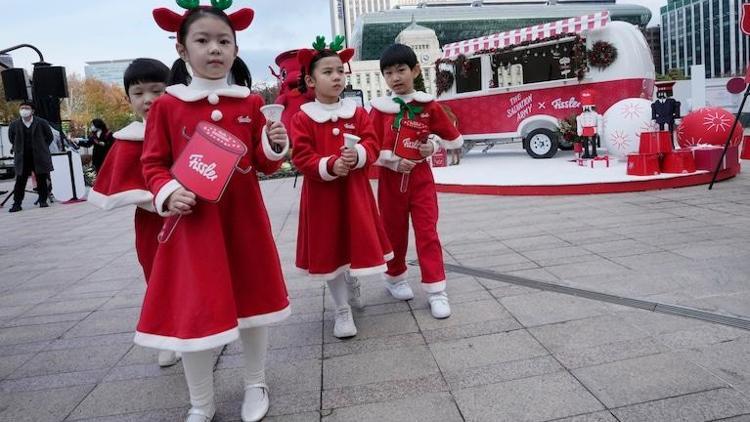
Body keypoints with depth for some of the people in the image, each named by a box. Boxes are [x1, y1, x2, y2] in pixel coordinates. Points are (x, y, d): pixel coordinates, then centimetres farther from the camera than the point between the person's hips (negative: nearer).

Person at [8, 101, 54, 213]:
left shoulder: (42, 123, -4)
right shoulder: (14, 125, 1)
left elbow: (49, 137, 8)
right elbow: (12, 139, 19)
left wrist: (41, 148, 7)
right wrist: (17, 148, 15)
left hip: (39, 157, -1)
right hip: (22, 158, 1)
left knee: (42, 180, 5)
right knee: (20, 181, 1)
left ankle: (43, 201, 17)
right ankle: (17, 204, 5)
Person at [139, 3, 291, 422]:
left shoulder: (250, 103, 3)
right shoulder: (166, 106, -1)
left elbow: (264, 164, 6)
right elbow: (154, 163, 4)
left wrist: (274, 145, -14)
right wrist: (168, 193, -15)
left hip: (245, 218, 2)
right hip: (192, 220, -1)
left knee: (253, 297, 12)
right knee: (192, 309, 2)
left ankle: (256, 385, 36)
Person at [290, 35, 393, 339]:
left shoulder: (357, 112, 4)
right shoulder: (303, 117, -5)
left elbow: (372, 146, -1)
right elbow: (301, 157, -11)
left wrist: (357, 155, -23)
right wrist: (329, 166, -27)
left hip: (355, 190, 3)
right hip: (321, 192, -2)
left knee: (357, 242, 11)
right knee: (329, 249, 4)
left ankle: (352, 284, 44)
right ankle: (342, 310, 17)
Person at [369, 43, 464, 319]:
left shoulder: (428, 105, 0)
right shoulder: (380, 109, -3)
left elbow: (454, 139, 6)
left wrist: (433, 144, -11)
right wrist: (394, 161, -19)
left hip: (421, 179, 0)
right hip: (390, 180, 0)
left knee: (427, 233, -2)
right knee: (394, 233, 12)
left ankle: (436, 291, 4)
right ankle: (395, 279, 33)